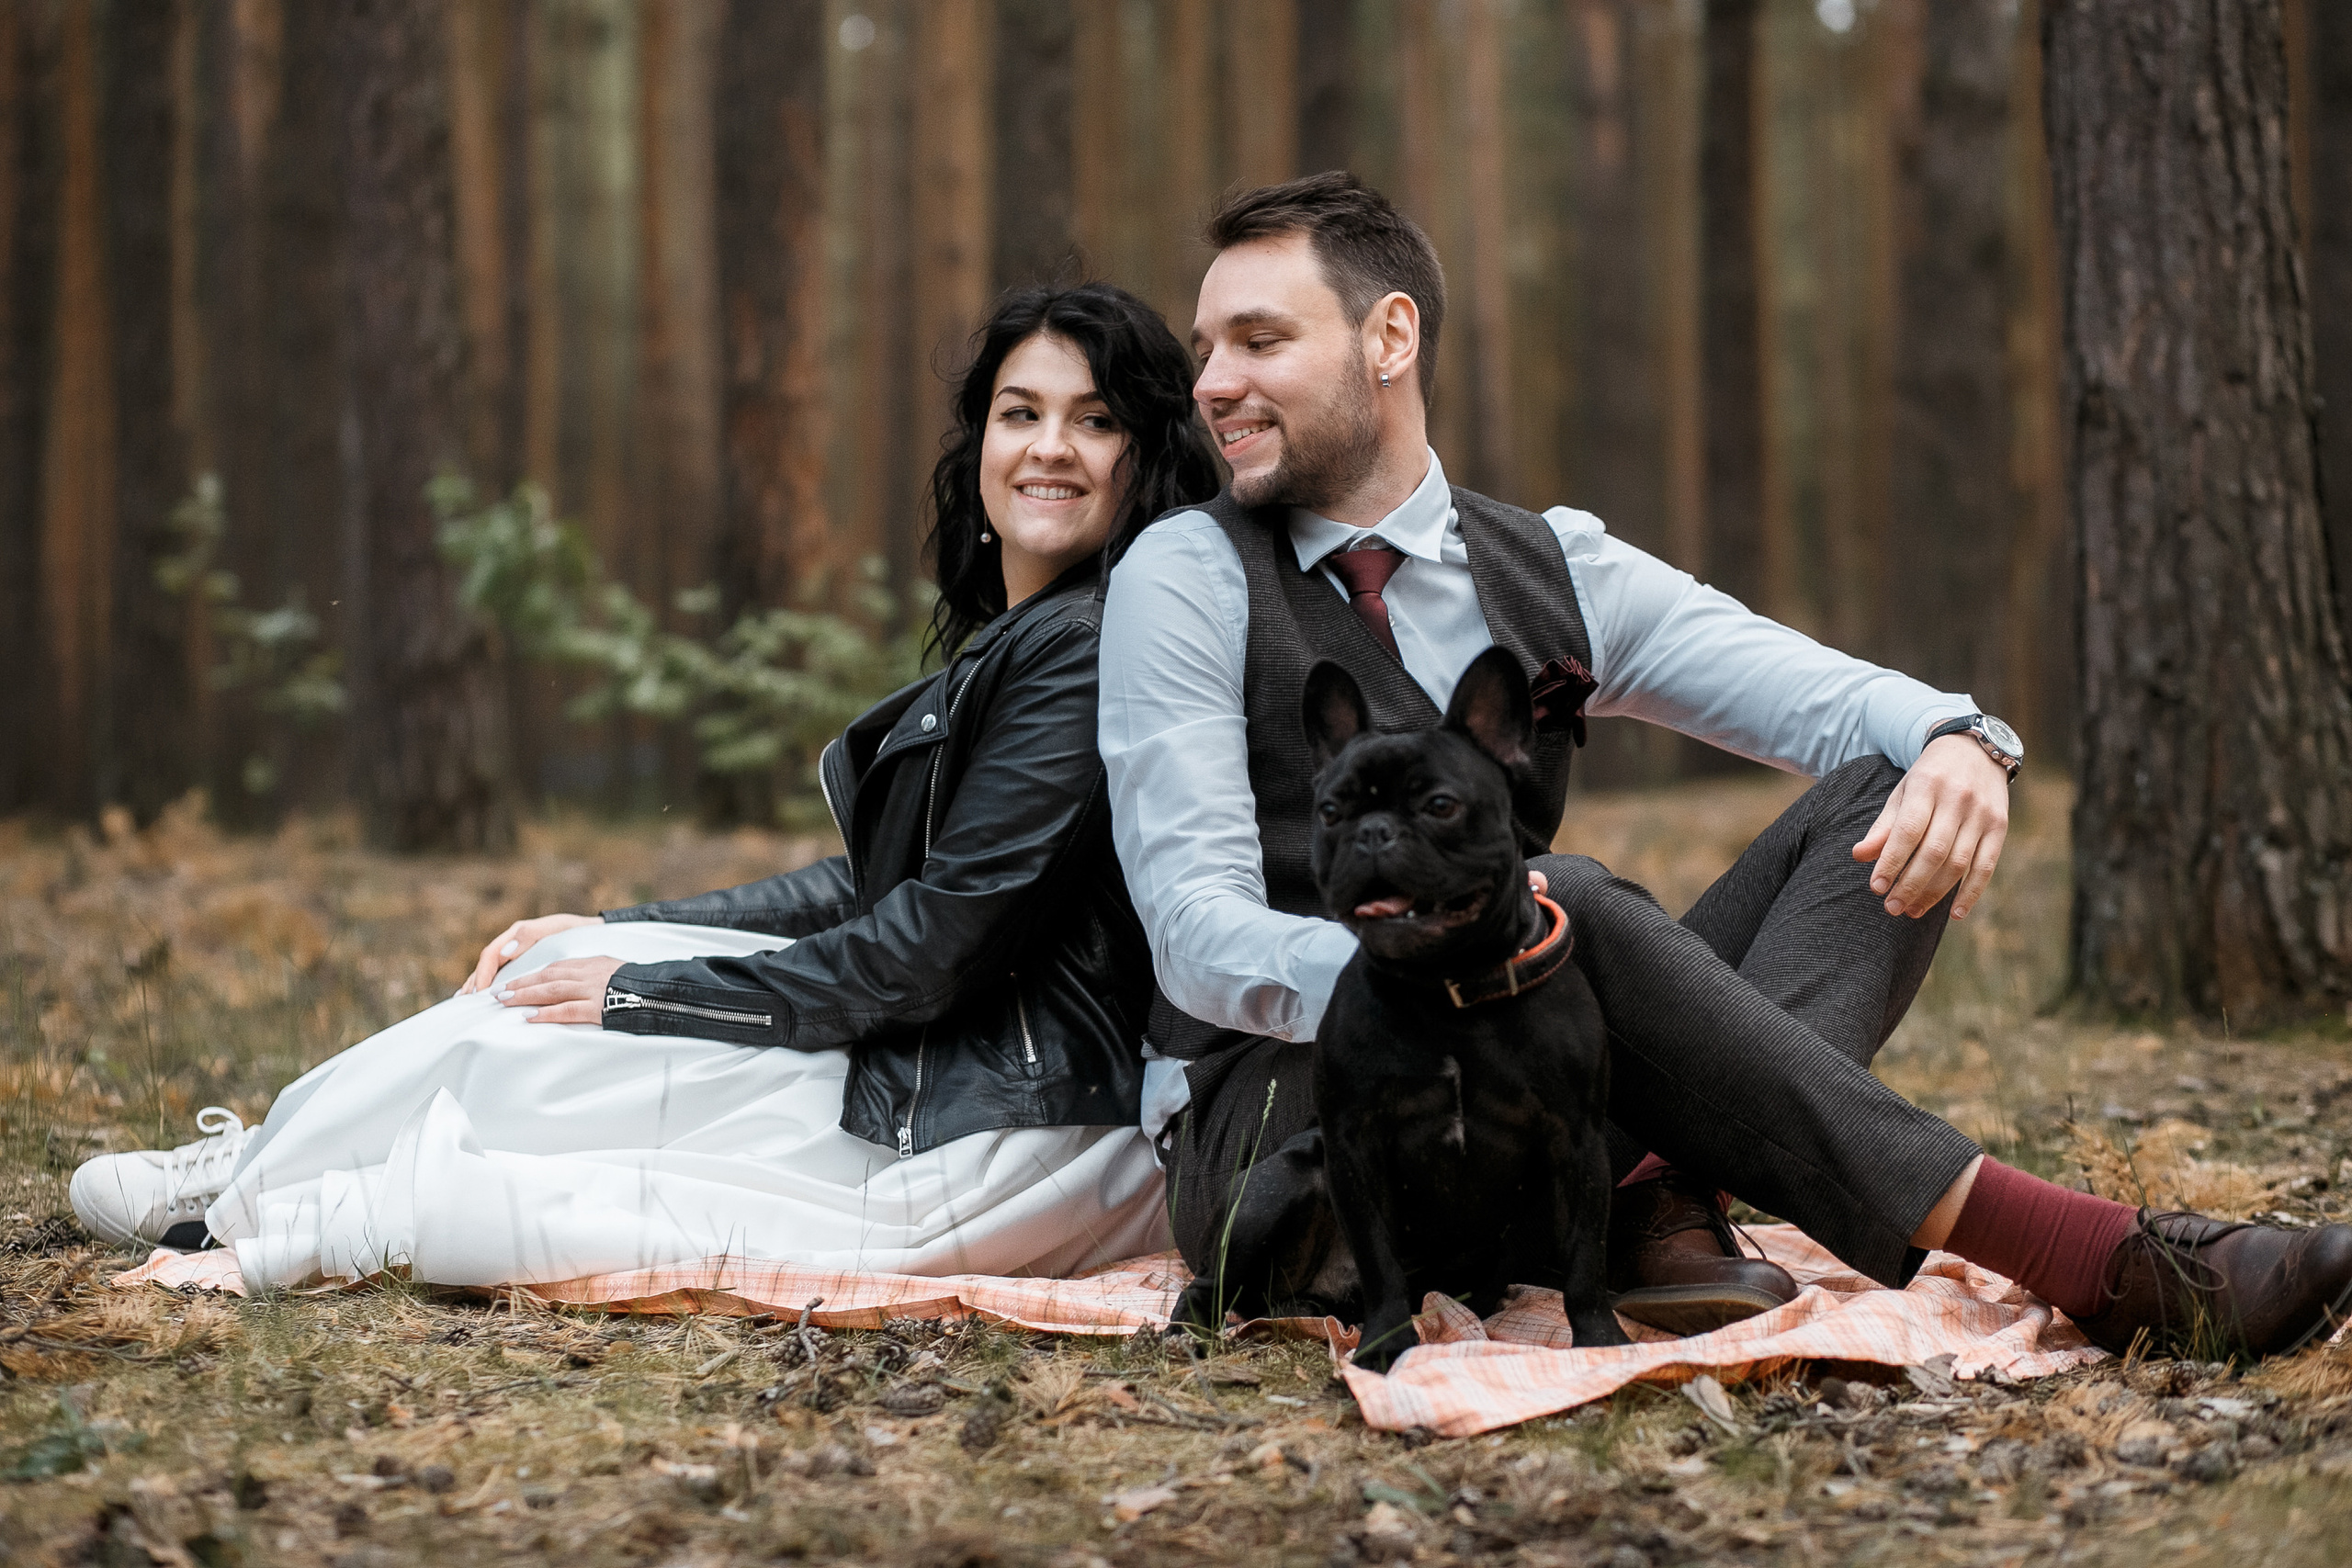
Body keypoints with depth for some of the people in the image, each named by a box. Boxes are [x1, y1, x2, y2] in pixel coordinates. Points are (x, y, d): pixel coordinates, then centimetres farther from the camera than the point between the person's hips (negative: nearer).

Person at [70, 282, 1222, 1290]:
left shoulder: (1090, 647, -16)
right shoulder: (1008, 643, 15)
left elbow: (942, 942, -19)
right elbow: (869, 888, 17)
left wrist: (648, 993, -10)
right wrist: (613, 938, 10)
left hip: (990, 1139, -9)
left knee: (546, 1054, -4)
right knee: (577, 974, 5)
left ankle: (251, 1198, 13)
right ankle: (266, 1179, 11)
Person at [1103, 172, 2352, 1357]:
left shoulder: (1553, 571, 12)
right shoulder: (1185, 578, -1)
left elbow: (1829, 695, 2)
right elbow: (1197, 932, -11)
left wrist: (1959, 743, -23)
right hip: (1271, 1124, -5)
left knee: (1883, 802, -7)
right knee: (1568, 911, -34)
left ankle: (1665, 1191, -32)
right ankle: (2093, 1258, -36)